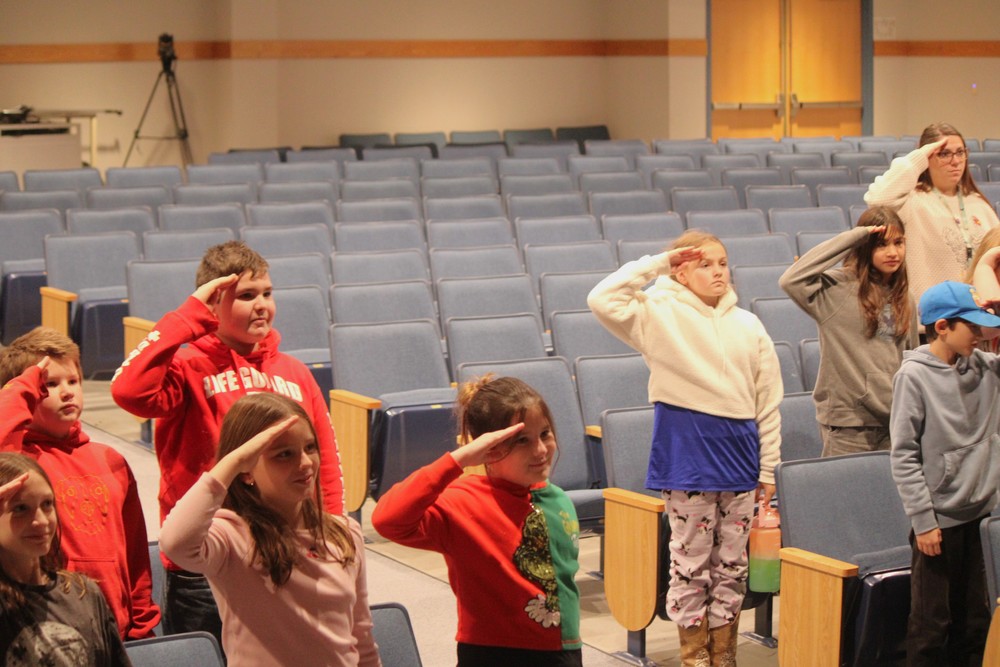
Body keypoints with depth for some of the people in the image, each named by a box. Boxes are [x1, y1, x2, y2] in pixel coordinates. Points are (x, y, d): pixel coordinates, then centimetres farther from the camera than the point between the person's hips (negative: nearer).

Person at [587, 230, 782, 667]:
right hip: (686, 455, -4)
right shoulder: (661, 315, -3)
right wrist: (657, 263, -12)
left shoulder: (748, 325, 7)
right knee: (690, 560, 4)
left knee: (732, 562, 10)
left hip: (739, 453, 4)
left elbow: (768, 401, 9)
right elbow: (603, 300, -19)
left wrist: (768, 467, 6)